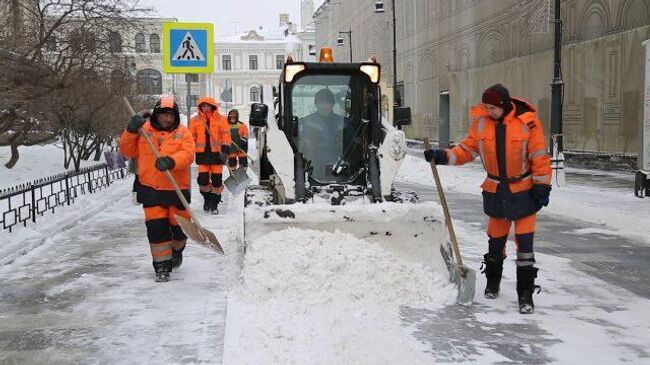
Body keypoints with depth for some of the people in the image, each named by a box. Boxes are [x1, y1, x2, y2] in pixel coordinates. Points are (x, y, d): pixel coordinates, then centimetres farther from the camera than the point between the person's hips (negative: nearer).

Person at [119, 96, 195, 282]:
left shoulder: (183, 133, 1)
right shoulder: (144, 130, 5)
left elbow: (187, 154, -14)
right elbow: (128, 150, 3)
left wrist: (171, 161, -33)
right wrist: (132, 129, -11)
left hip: (177, 189, 0)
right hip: (151, 189, 0)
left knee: (179, 225, 8)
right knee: (156, 227, -4)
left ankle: (176, 250, 40)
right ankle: (162, 265, 9)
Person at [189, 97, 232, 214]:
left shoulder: (221, 119, 1)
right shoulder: (195, 120, 6)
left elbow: (226, 135, -2)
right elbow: (192, 136, 11)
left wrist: (225, 150, -10)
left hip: (217, 153, -1)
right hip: (202, 153, 1)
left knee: (217, 179, 0)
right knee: (203, 178, -1)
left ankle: (214, 203, 11)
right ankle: (207, 198, 23)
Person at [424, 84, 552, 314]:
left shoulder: (527, 122, -16)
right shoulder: (481, 121, -5)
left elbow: (539, 156, -11)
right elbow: (468, 149, 1)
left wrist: (542, 186, -11)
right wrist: (444, 156, -12)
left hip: (523, 192, -3)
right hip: (495, 191, 3)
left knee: (524, 242, -4)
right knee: (496, 239, 15)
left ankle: (526, 294, 4)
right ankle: (492, 283, 35)